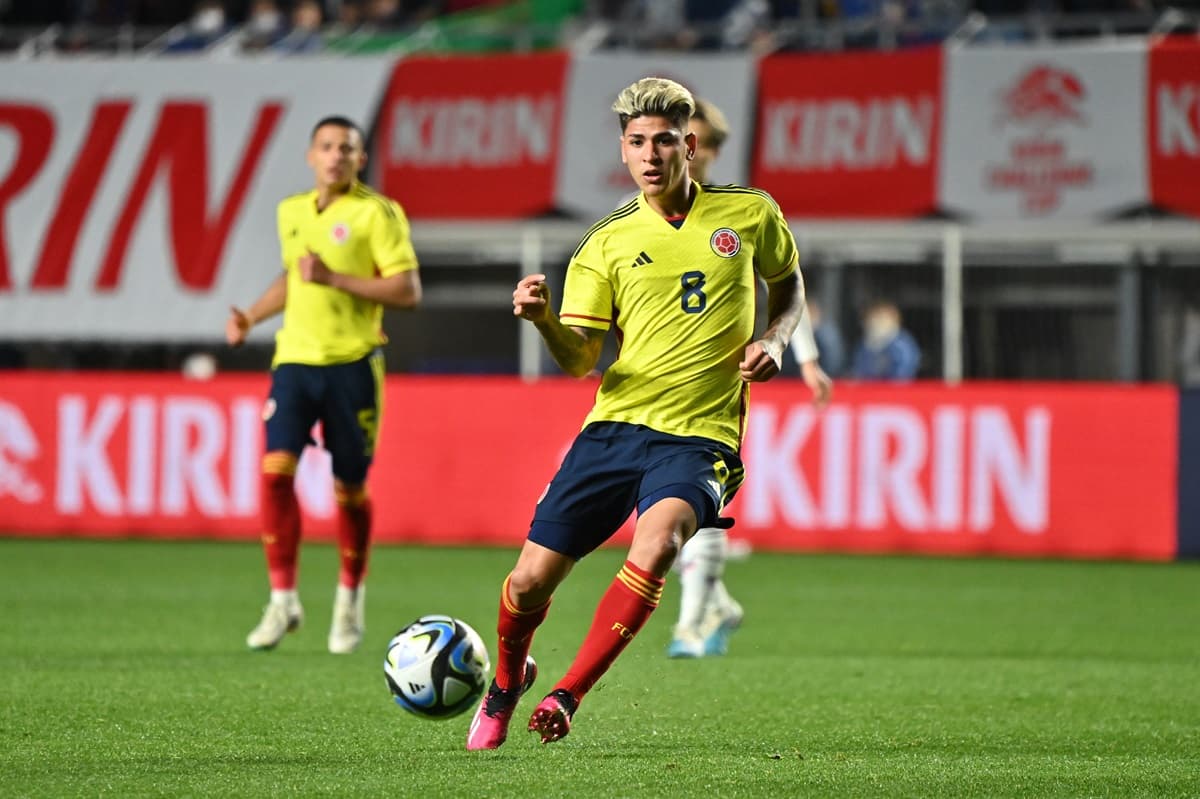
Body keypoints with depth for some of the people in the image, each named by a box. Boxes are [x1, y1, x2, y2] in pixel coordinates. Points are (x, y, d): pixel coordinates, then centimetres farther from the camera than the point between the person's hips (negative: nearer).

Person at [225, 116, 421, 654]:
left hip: (352, 365, -4)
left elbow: (408, 291, -12)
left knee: (350, 487, 4)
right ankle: (283, 600, -5)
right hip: (294, 359, 4)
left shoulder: (377, 213, -6)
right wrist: (250, 317, 15)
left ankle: (350, 603, 24)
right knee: (276, 469, -12)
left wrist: (334, 278, -18)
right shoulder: (291, 212, 12)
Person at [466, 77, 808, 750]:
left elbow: (790, 283, 25)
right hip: (616, 425, 2)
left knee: (658, 542, -33)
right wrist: (543, 320, -22)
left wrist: (774, 341, 3)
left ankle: (568, 697, -25)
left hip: (701, 436, -2)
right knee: (531, 580, -2)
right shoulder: (607, 245, 6)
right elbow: (580, 361, -1)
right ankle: (505, 683, 32)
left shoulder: (751, 214, 6)